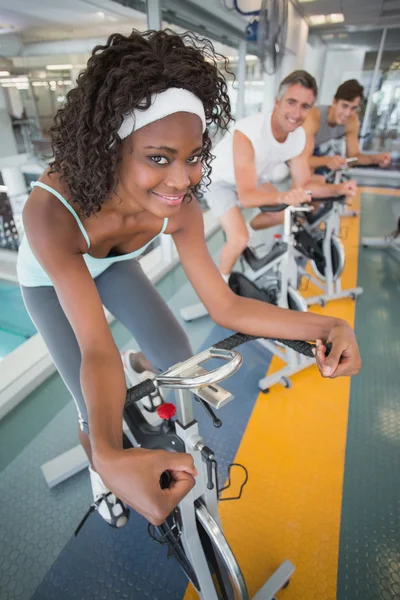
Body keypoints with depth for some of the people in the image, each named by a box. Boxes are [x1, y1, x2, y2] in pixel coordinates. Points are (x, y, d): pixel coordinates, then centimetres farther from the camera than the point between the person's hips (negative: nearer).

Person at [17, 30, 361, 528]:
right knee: (96, 412, -9)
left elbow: (224, 306, -25)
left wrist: (324, 326, -35)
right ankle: (99, 477, 29)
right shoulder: (52, 211, -41)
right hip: (48, 282, -2)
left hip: (108, 266, 3)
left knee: (178, 359, -3)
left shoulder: (179, 208, -30)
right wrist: (110, 459, -57)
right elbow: (96, 350, -43)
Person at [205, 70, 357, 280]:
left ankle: (247, 228, 33)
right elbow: (246, 196, -41)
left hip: (254, 177, 7)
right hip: (220, 180, -6)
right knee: (239, 240, -21)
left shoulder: (299, 136, -17)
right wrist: (283, 197, -59)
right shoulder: (247, 132, -37)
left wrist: (337, 189, -28)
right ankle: (221, 281, 7)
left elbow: (303, 184, -11)